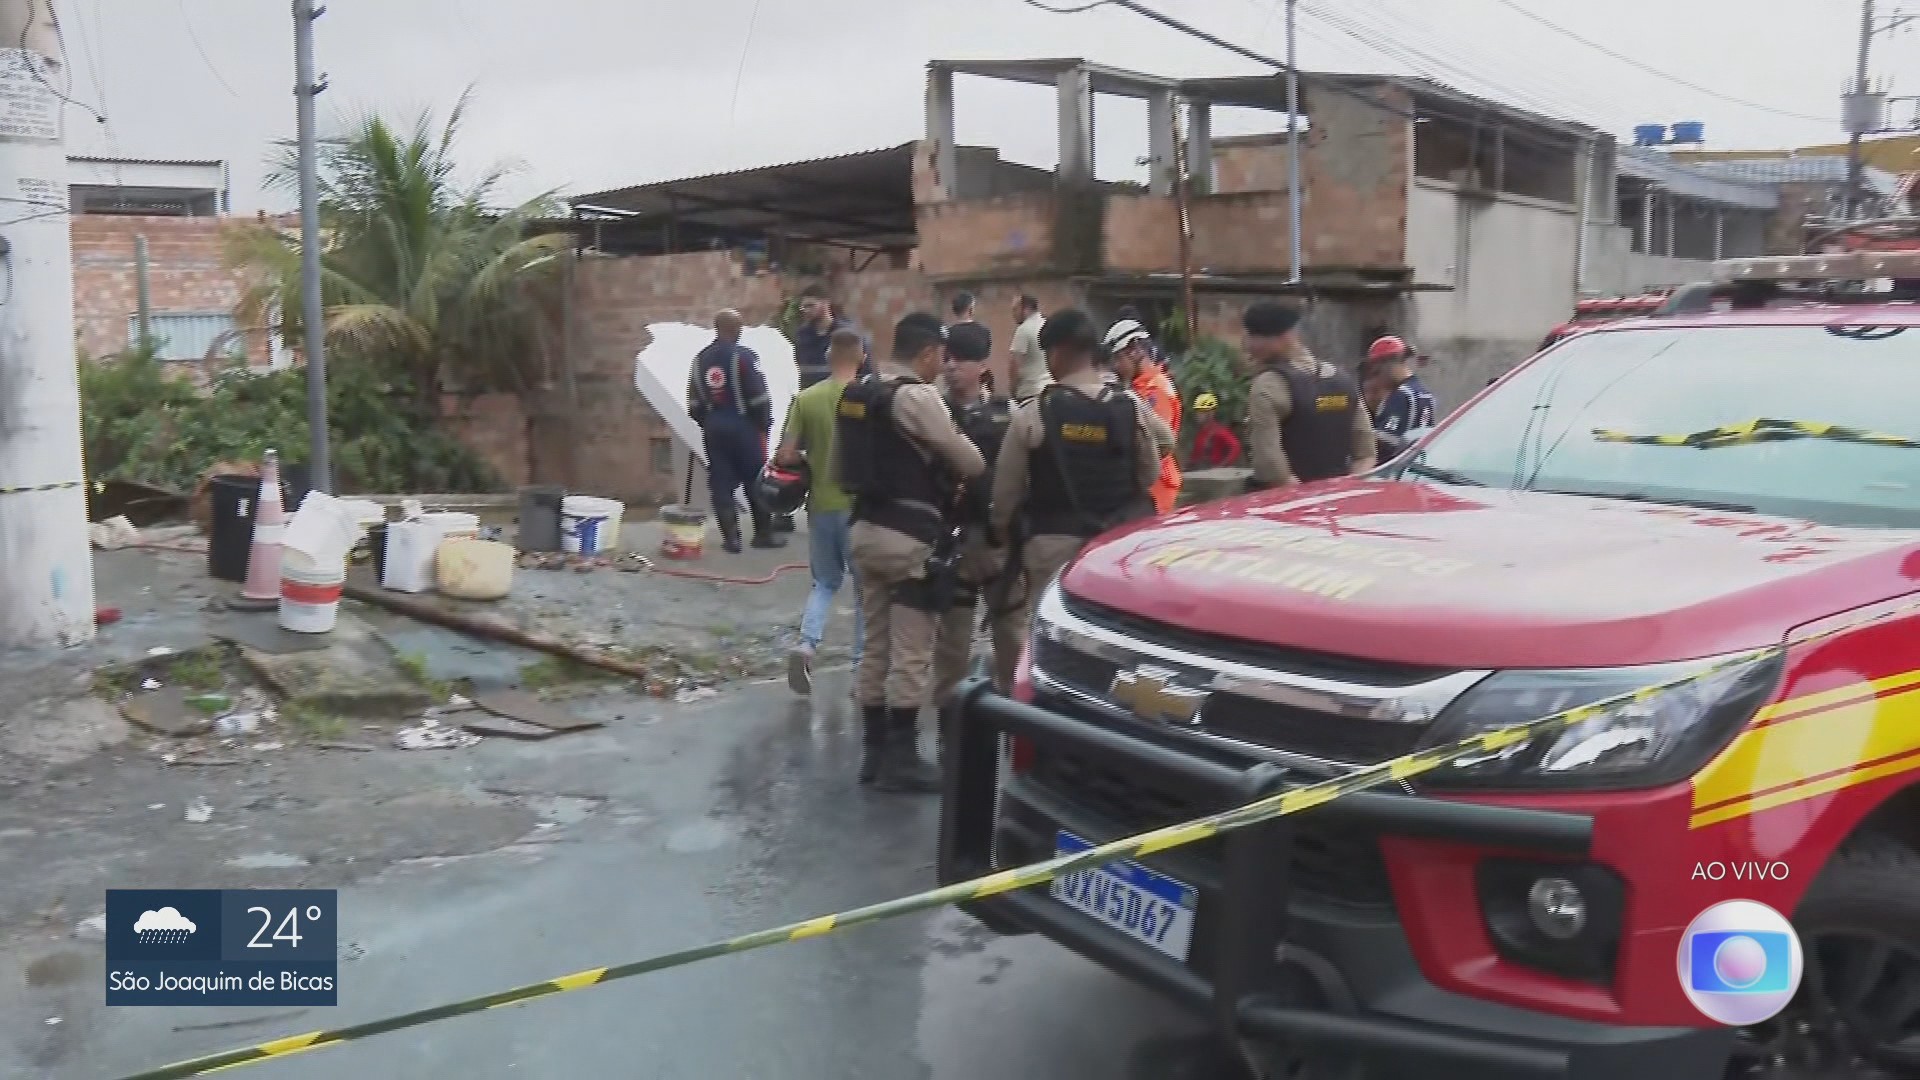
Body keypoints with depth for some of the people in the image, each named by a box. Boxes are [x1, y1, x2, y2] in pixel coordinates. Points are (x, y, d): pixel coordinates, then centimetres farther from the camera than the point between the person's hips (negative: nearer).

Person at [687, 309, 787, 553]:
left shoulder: (700, 359, 8)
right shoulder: (743, 356, -11)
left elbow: (694, 402, 10)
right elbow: (758, 396, -13)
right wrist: (764, 422, -1)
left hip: (713, 428, 5)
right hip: (743, 425, -5)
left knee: (721, 482, 6)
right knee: (755, 480, 6)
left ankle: (730, 537, 6)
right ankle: (764, 533, 12)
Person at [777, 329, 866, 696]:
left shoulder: (805, 399, -3)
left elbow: (785, 456, -6)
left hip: (822, 504, 3)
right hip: (861, 505, -2)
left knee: (825, 581, 18)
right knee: (865, 587, 11)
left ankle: (806, 644, -4)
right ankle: (861, 666, 14)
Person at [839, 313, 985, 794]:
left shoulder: (856, 392, 10)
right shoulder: (917, 396, -15)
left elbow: (838, 463, 18)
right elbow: (970, 463, -10)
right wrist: (952, 475, 12)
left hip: (865, 528, 9)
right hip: (910, 536, -8)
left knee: (875, 648, 15)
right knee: (911, 654, 0)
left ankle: (874, 752, 22)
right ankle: (900, 758, 5)